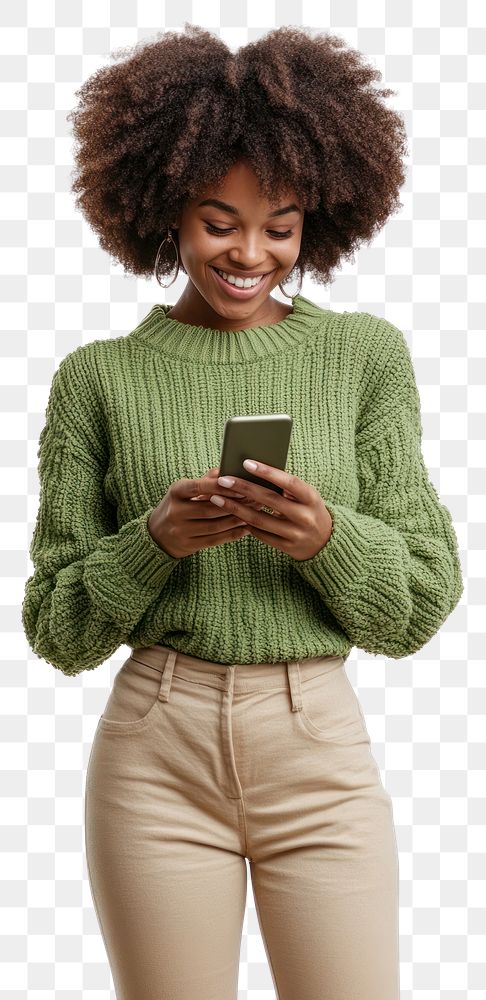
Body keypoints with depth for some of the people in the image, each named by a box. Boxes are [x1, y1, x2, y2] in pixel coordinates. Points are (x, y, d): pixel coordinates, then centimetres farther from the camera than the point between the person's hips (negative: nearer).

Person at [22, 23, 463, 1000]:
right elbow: (57, 630, 3)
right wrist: (154, 541, -14)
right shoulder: (98, 379, 2)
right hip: (157, 752, 0)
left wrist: (324, 536, -16)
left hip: (321, 748, 1)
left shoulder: (365, 355, 3)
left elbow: (422, 607, 3)